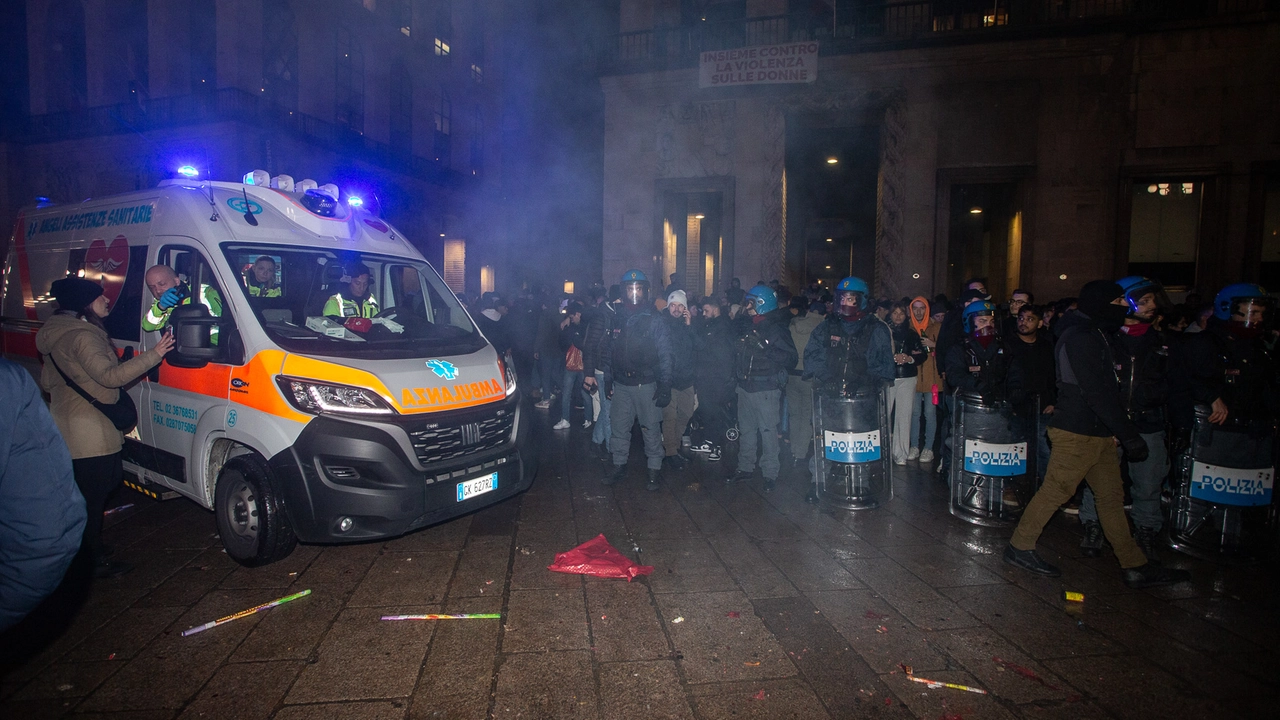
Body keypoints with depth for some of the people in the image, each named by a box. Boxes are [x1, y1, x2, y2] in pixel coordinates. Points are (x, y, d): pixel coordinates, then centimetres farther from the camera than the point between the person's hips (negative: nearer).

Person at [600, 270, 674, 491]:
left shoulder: (654, 320, -5)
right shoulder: (616, 319, 8)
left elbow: (665, 355, -7)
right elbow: (608, 352, 13)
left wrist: (665, 386, -12)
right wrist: (607, 380, 11)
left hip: (646, 384, -4)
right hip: (621, 384, 4)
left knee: (651, 429, 2)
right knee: (619, 427, 10)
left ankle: (655, 471, 12)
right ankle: (619, 467, 23)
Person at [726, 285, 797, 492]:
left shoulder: (777, 329, -9)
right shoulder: (746, 326, 11)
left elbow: (791, 359, -17)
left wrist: (765, 347, -25)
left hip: (766, 389, -7)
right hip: (745, 387, 7)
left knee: (768, 431, -2)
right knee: (745, 430, 14)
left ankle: (770, 473, 8)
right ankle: (745, 468, 25)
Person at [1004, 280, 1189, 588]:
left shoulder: (1093, 335, 15)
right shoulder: (1079, 338, -17)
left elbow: (1106, 388, 18)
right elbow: (1097, 393, -22)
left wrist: (1117, 429, 13)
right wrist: (1129, 435, -20)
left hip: (1098, 432, 10)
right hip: (1077, 432, -10)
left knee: (1111, 496, 12)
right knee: (1055, 492, -2)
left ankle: (1135, 566, 18)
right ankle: (1019, 548, 11)